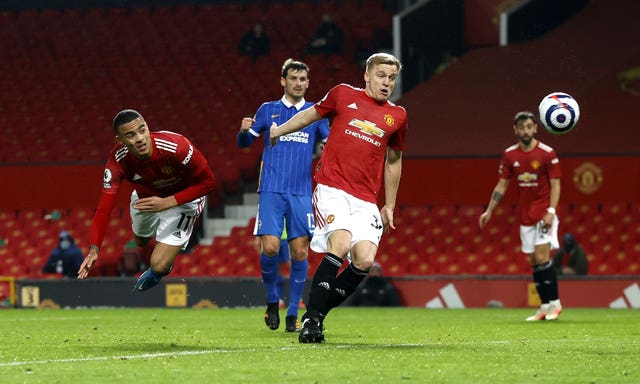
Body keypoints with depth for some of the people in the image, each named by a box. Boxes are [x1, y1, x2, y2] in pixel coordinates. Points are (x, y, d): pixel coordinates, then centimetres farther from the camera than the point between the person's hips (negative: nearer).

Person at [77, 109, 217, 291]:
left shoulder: (176, 147, -40)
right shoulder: (118, 160, -29)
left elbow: (208, 182, -27)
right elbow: (104, 209, -28)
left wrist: (167, 202, -34)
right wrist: (94, 249, -41)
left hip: (182, 198, -4)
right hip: (146, 195, 4)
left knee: (159, 265, -13)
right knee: (140, 241, 29)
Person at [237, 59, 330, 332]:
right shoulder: (268, 110, 8)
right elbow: (244, 142, 12)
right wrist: (244, 131, -11)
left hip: (302, 193, 1)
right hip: (271, 190, -1)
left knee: (300, 252, -3)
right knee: (270, 247, -14)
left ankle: (293, 314, 6)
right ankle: (272, 302, 9)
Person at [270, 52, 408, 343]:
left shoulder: (397, 116, 12)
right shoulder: (343, 95, 4)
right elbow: (311, 114, 22)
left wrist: (389, 206, 25)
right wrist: (278, 131, 34)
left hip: (365, 200, 3)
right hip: (331, 188, -3)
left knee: (365, 259, -15)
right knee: (341, 244, -26)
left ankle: (318, 314, 3)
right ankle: (311, 318, -17)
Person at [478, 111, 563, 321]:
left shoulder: (547, 153, -9)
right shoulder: (510, 155, 4)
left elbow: (555, 185, -8)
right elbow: (501, 185, 11)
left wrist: (551, 211, -18)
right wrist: (489, 211, 7)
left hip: (543, 213, -5)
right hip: (524, 215, 5)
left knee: (542, 257, -14)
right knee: (534, 262, 4)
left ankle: (555, 303, -7)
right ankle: (545, 307, 8)